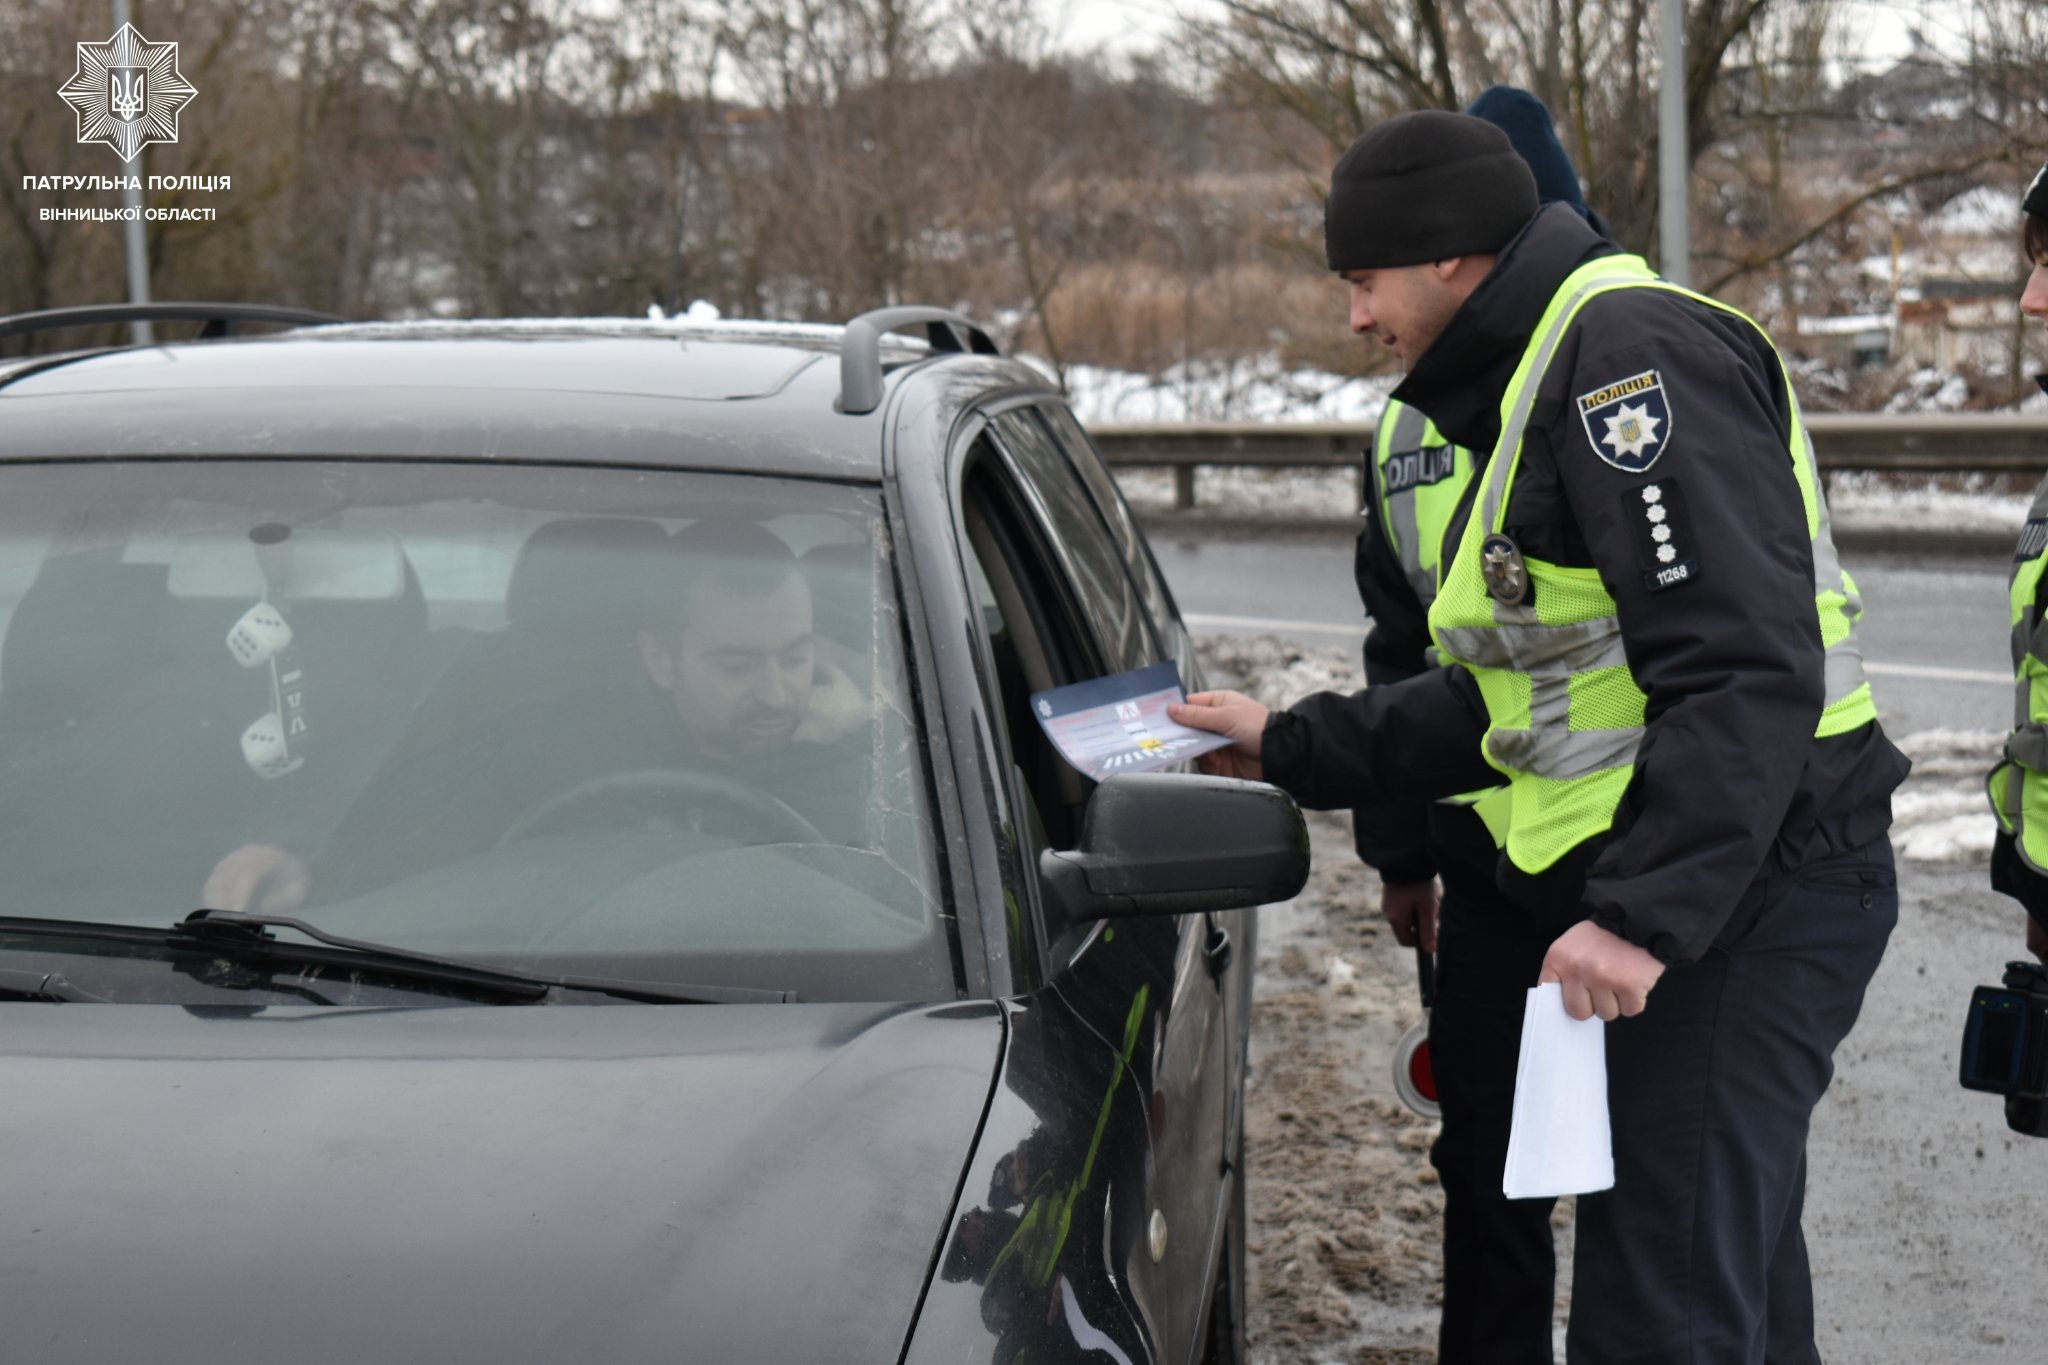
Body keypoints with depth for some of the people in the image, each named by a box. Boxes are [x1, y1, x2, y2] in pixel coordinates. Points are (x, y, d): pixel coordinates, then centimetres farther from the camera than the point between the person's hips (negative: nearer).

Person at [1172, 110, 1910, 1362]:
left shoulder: (1634, 350, -14)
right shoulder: (1547, 384, 20)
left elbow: (1743, 670, -24)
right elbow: (1520, 698, 25)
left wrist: (1645, 915, -29)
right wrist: (1293, 748, 23)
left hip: (1739, 898, -11)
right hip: (1693, 903, 11)